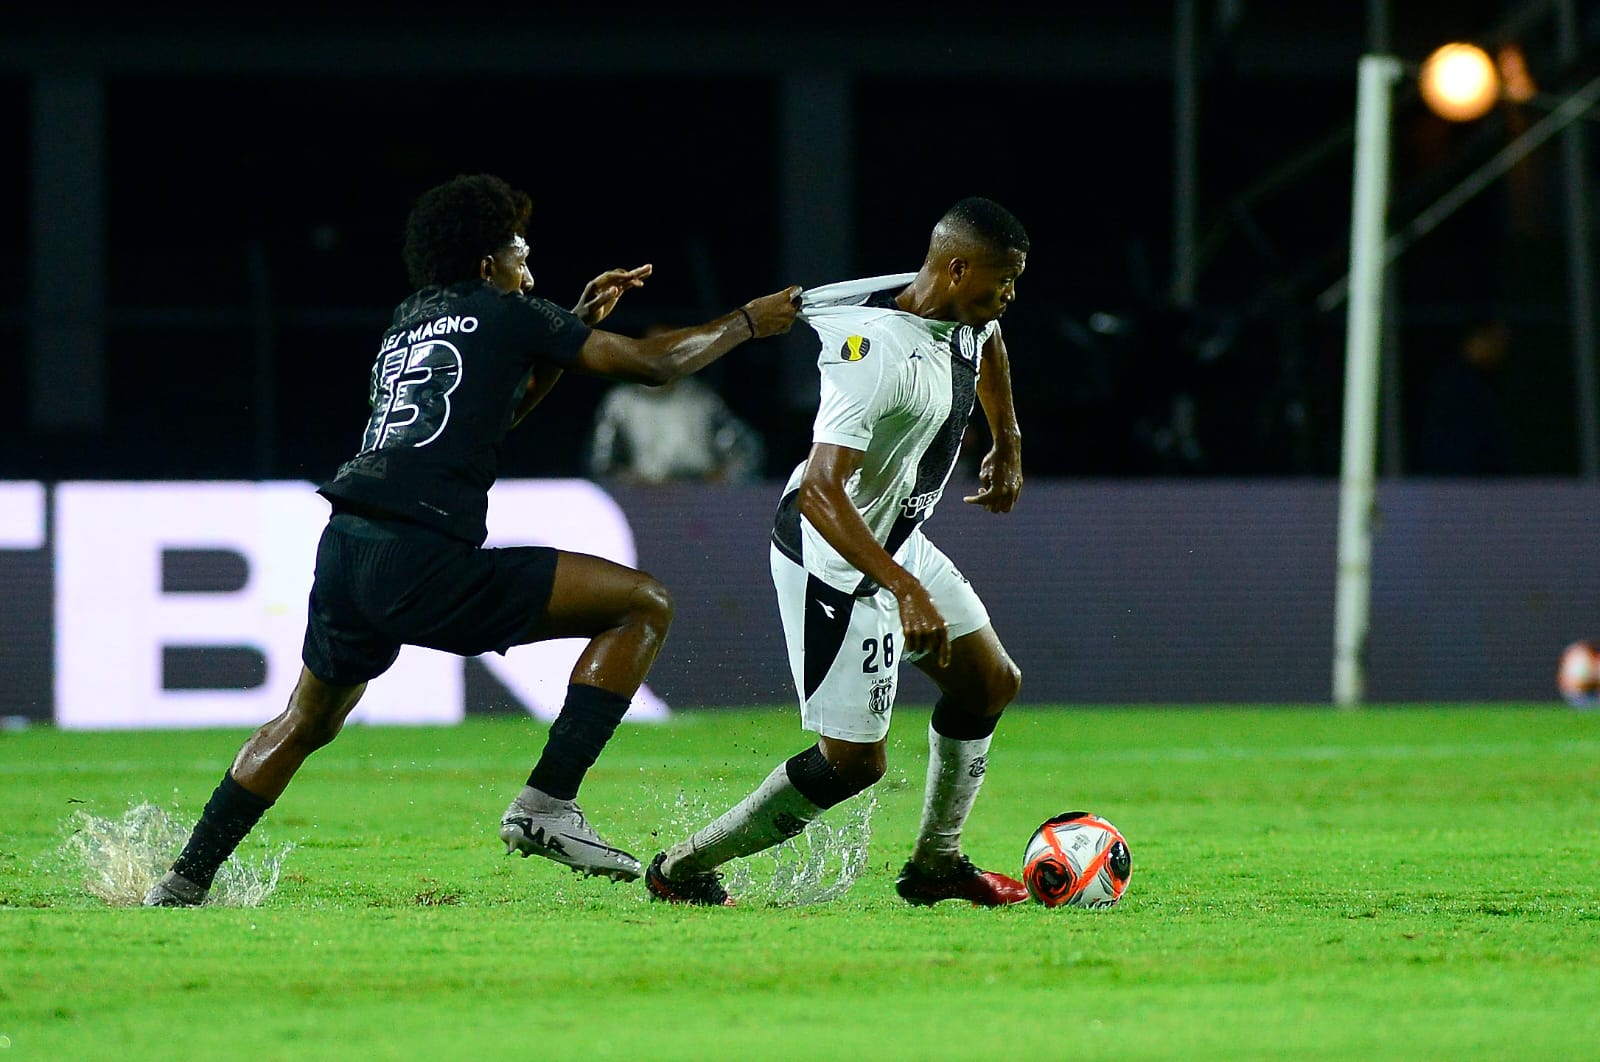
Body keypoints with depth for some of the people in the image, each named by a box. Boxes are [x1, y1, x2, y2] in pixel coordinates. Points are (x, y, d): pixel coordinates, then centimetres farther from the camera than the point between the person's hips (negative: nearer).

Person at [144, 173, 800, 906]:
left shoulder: (407, 324, 27)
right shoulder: (503, 314, 7)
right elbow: (653, 364, 11)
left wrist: (579, 322, 41)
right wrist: (748, 323, 25)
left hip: (345, 545, 8)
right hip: (421, 562, -8)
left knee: (306, 722, 30)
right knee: (642, 605, -2)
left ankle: (184, 881, 30)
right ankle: (546, 805, -8)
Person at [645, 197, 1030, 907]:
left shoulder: (966, 316, -5)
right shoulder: (880, 353, -33)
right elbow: (820, 491, -40)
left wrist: (1007, 443, 30)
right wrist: (908, 590, -45)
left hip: (898, 540, 10)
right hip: (835, 560, -10)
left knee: (991, 683, 14)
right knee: (855, 761, -6)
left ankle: (935, 862, 27)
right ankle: (685, 867, 7)